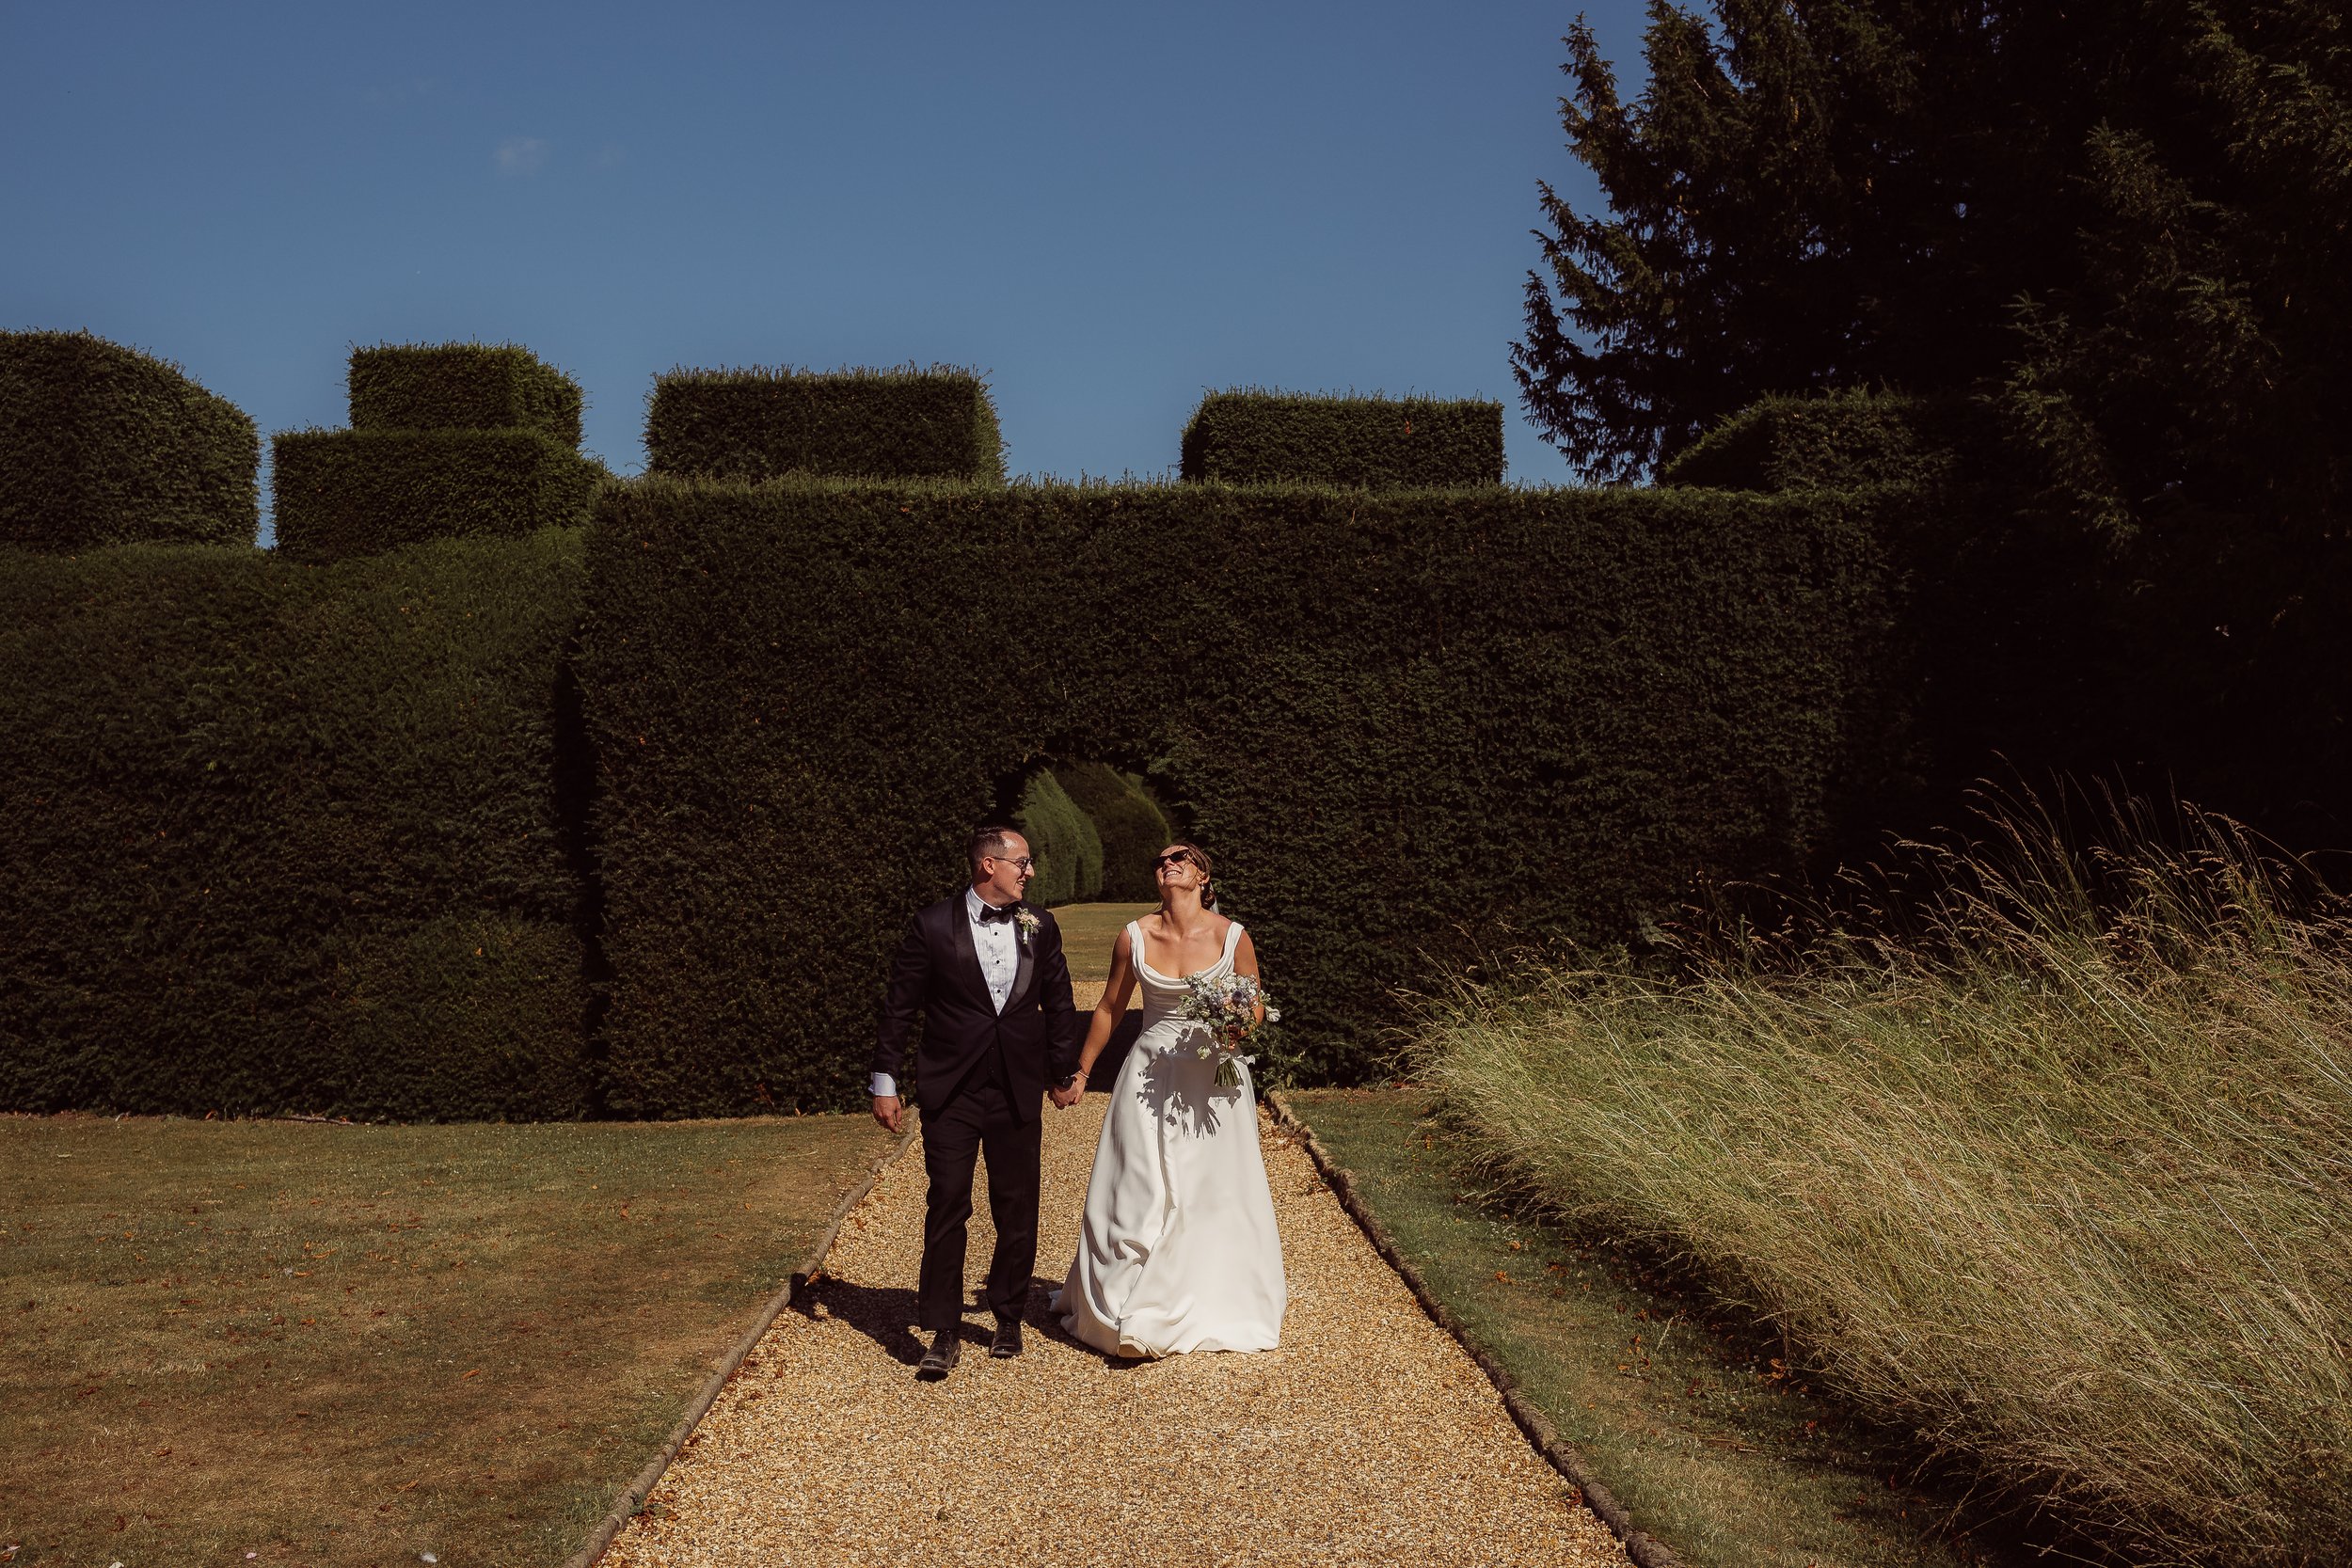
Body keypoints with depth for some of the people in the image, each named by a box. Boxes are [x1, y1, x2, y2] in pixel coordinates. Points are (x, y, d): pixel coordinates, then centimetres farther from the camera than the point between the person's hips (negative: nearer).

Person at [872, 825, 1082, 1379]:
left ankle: (1009, 1317, 27)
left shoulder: (1040, 927, 5)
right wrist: (885, 1083, -3)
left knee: (1017, 1209, 9)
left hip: (1018, 1092, 3)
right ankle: (945, 1332, 8)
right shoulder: (933, 926, -5)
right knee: (947, 1208, -2)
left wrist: (1063, 1074, 15)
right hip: (950, 1091, -3)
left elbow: (1058, 1006, 14)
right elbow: (899, 1007, -1)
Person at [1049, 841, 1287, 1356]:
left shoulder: (1232, 937, -8)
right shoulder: (1134, 937, -4)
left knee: (1217, 1193, 7)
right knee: (1137, 1193, 2)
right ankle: (1134, 1311, 17)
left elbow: (1256, 1005, 4)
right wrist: (1080, 1072, 13)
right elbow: (1109, 1009, 8)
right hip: (1152, 1077, 1)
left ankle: (1217, 1306, 25)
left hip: (1215, 1079, -1)